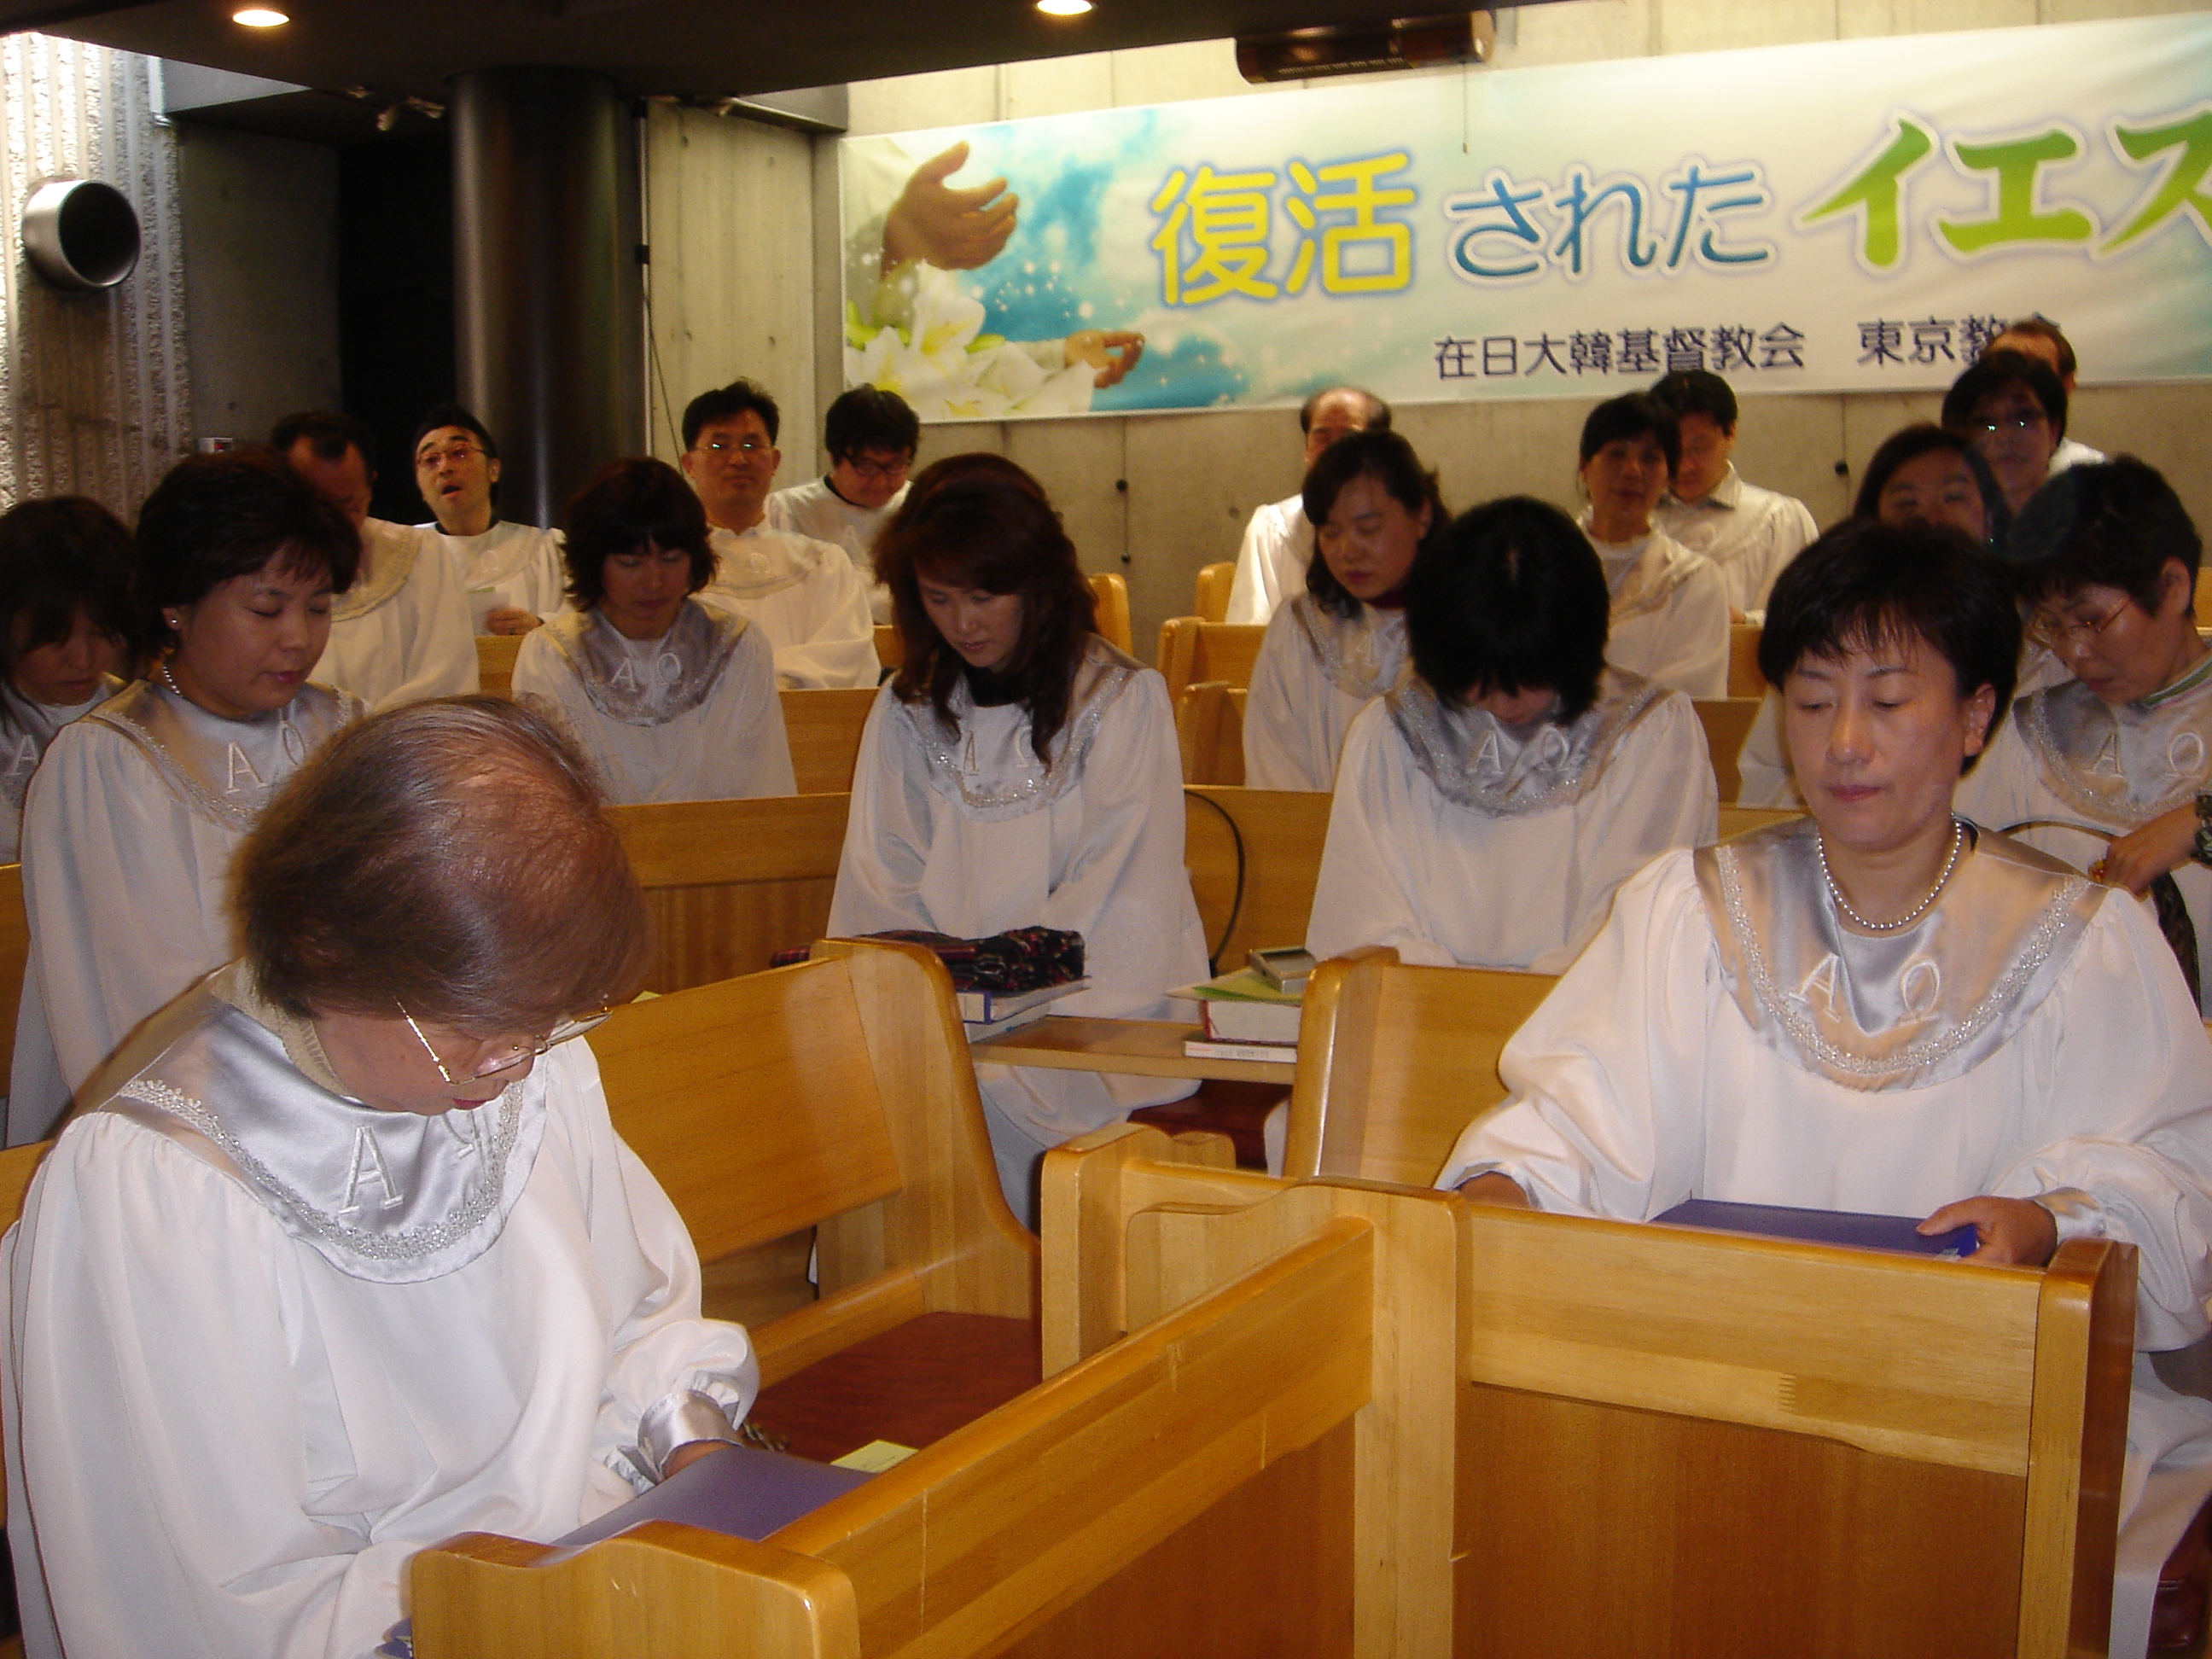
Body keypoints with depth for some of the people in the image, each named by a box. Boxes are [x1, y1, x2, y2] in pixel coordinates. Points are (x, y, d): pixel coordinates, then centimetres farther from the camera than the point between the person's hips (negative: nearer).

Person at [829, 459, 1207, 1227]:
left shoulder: (1123, 701, 1)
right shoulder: (906, 711, 14)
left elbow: (1117, 901, -6)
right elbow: (880, 887, 9)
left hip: (1089, 1011, -3)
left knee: (985, 1096, -31)